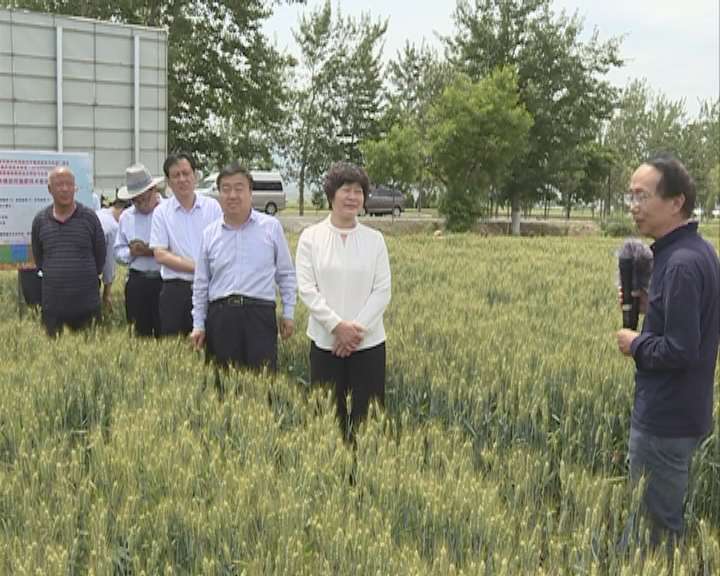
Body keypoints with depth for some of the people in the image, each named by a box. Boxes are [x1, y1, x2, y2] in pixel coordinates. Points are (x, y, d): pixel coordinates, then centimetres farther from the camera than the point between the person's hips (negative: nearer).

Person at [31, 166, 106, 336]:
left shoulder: (89, 217, -3)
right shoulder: (40, 220, 3)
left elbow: (100, 255, 7)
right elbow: (38, 258, 15)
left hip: (86, 302, -1)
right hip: (52, 303, 2)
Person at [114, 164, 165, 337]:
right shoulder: (126, 217, 15)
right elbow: (118, 252, 16)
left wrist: (154, 251, -15)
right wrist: (132, 252, -4)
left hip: (164, 282, -4)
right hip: (136, 283, 5)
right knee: (140, 334, 9)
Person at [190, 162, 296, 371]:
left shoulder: (272, 227, 4)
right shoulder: (209, 234, 10)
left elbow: (286, 275, 10)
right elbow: (201, 284, 16)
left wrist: (288, 314, 7)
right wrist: (198, 325, 13)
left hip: (260, 314, -2)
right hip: (220, 316, 2)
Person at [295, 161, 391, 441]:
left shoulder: (374, 239, 3)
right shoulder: (310, 237, 0)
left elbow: (382, 291, -1)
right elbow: (306, 288, -6)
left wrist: (356, 328, -12)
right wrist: (338, 326, -15)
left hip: (368, 342, 1)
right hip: (325, 342, -1)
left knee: (367, 418, 4)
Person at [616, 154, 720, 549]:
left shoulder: (681, 263, -23)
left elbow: (681, 351, -26)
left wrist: (636, 345, -10)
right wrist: (650, 306, 6)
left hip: (666, 418, -10)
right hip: (678, 411, 10)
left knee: (655, 528, 3)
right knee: (666, 516, 21)